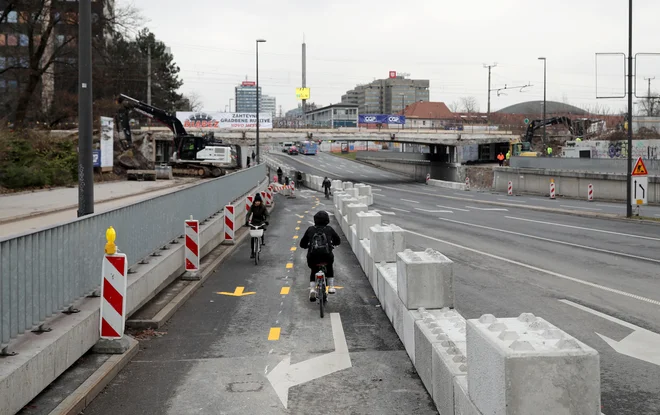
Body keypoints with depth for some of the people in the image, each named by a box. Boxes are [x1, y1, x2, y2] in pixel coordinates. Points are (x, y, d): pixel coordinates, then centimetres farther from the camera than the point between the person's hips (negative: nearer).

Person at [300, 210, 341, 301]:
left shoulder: (310, 229, 14)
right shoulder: (329, 229, 14)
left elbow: (302, 243, 18)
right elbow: (338, 241, 23)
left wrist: (307, 246, 39)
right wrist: (332, 244, 44)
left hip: (312, 256, 0)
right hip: (327, 256, 0)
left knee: (313, 271, 28)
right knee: (329, 267, 33)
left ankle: (312, 289, 9)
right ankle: (331, 286, 25)